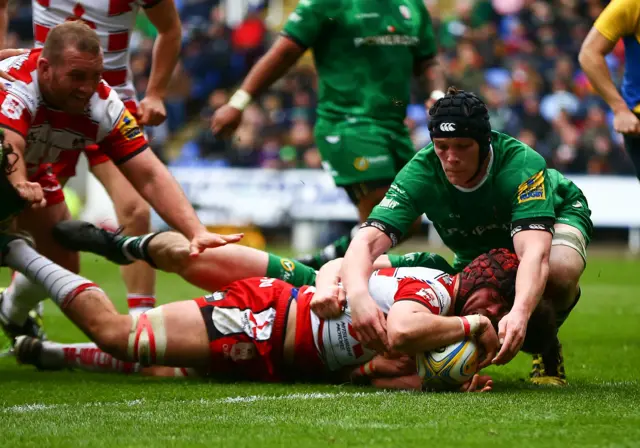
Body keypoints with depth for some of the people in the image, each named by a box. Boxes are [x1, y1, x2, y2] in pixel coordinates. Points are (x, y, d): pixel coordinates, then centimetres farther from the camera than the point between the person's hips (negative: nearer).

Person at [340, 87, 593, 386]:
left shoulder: (522, 165, -40)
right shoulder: (421, 172, -32)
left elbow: (534, 252, -53)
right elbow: (367, 241, -43)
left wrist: (520, 313, -73)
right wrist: (357, 294, -65)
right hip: (477, 251, 3)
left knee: (559, 271, -36)